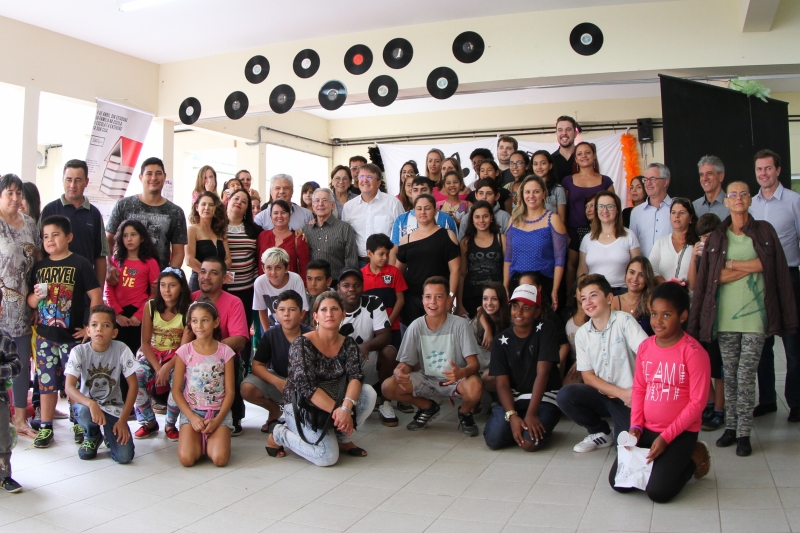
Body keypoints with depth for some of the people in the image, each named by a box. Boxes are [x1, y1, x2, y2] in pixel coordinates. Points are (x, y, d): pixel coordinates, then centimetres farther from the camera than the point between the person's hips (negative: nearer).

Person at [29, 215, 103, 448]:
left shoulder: (80, 264, -6)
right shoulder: (39, 266, 9)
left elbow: (96, 297, -9)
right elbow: (30, 300, 14)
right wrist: (35, 297, -9)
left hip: (72, 335, -4)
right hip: (44, 335, 4)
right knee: (46, 381, 9)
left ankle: (79, 424, 19)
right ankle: (45, 427, 20)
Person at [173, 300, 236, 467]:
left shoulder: (225, 352, -1)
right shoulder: (184, 351, -1)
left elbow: (230, 391, -2)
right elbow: (176, 390, -1)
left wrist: (217, 420, -14)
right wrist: (192, 417, -13)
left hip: (219, 412, 0)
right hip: (191, 411, 0)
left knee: (220, 459, -21)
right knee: (186, 459, -22)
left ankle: (212, 441, 12)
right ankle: (199, 441, 12)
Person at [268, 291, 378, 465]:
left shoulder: (348, 344, 1)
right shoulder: (302, 344, -16)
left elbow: (355, 377, -14)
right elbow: (306, 387, -25)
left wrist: (346, 407, -34)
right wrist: (337, 409, -33)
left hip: (333, 401, 5)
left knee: (368, 393, -20)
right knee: (328, 456, -25)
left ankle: (343, 439, 3)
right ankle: (279, 435, 2)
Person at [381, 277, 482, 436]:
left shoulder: (459, 324, -15)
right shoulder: (416, 326, -7)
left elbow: (474, 363, -17)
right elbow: (406, 363, -3)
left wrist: (462, 372, -41)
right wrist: (399, 372, -29)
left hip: (455, 380, -3)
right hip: (426, 380, 3)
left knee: (475, 387, -36)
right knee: (387, 387, -18)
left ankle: (464, 413, 3)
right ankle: (427, 407, 12)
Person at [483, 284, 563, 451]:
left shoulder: (546, 329, -7)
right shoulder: (501, 341, 0)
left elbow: (542, 373, -15)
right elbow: (502, 384, -7)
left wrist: (531, 413, -23)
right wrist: (512, 416, -24)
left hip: (544, 397, -2)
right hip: (513, 398, 2)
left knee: (530, 442, -28)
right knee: (493, 439, -22)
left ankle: (541, 425, 7)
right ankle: (517, 423, 9)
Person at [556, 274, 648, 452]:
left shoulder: (624, 321, -10)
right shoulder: (582, 334, 1)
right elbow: (588, 377, 0)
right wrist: (620, 393, -13)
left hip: (629, 397, -4)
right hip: (603, 395, 4)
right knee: (565, 395, -21)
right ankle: (601, 433, 4)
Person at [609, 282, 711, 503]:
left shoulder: (693, 352, -15)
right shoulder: (645, 347, 3)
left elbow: (697, 402, -15)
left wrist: (666, 437, -17)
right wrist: (635, 425, -5)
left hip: (681, 433, -5)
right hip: (646, 429, 5)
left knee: (658, 491, -17)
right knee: (618, 482, -4)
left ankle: (693, 458, 11)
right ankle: (655, 461, 21)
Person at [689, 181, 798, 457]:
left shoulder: (764, 231, 8)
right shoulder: (716, 237, 8)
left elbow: (771, 265, -5)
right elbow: (713, 278, -2)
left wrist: (731, 264, -6)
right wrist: (751, 266, -8)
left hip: (754, 313, -1)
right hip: (725, 315, 2)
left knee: (746, 375, -5)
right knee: (729, 374, 6)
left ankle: (744, 433, 2)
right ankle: (731, 426, 16)